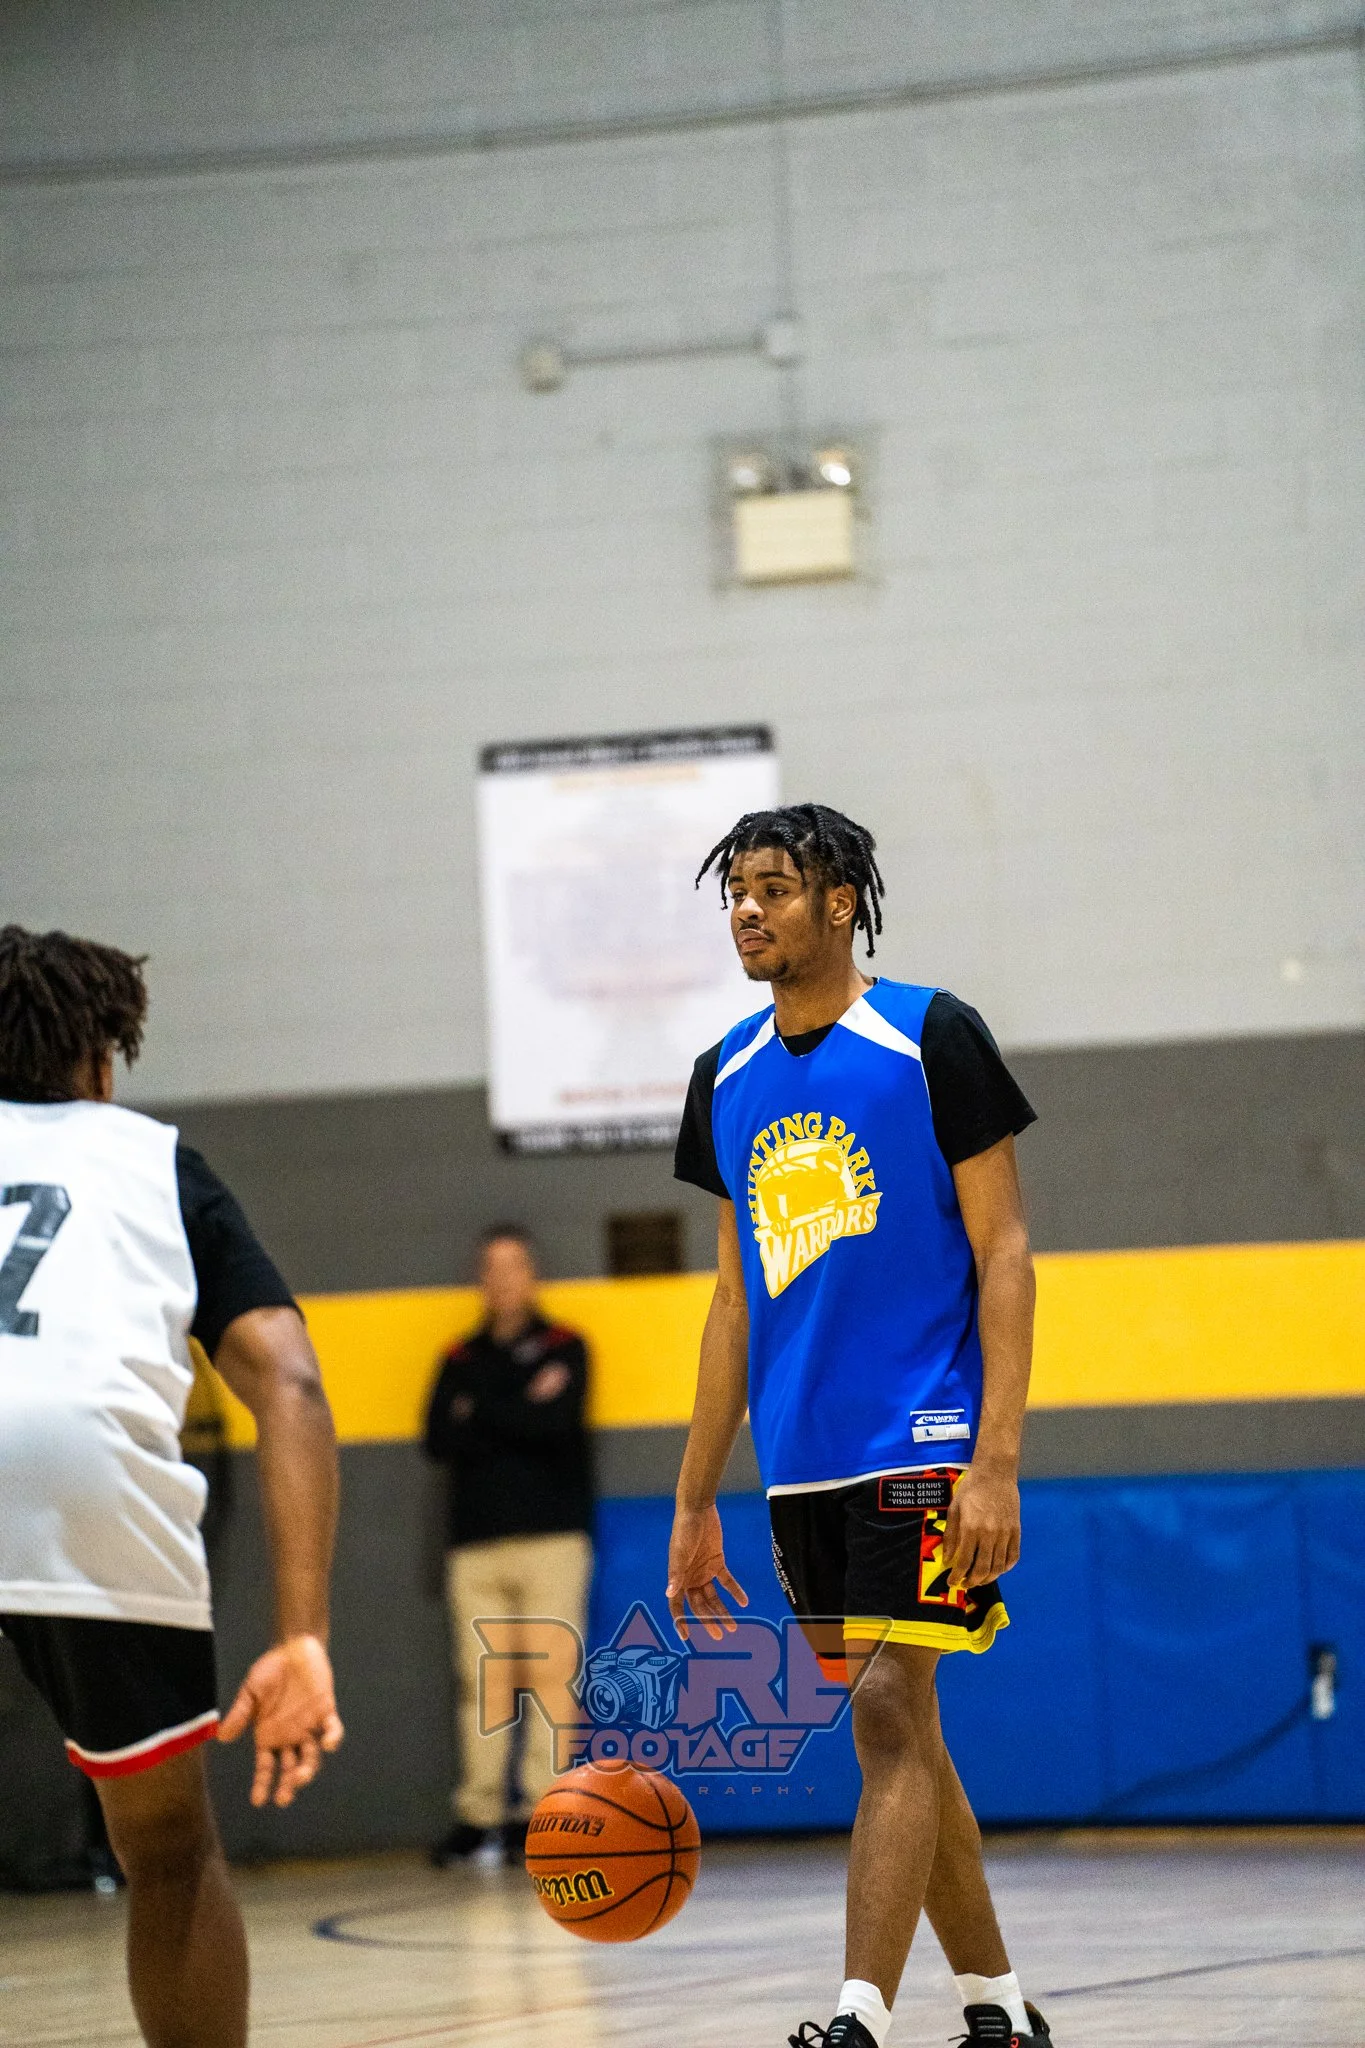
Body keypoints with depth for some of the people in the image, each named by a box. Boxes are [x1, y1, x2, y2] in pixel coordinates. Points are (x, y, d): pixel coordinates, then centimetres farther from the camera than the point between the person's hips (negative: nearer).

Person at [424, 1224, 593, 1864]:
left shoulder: (563, 1349, 8)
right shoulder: (460, 1361, 17)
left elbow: (555, 1422, -10)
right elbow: (439, 1439, 3)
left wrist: (480, 1413, -3)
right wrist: (519, 1414, -7)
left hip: (552, 1533, -3)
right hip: (476, 1540, 3)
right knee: (479, 1680, 0)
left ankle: (540, 1806, -7)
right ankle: (478, 1811, 3)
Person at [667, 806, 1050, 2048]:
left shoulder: (931, 1037, -5)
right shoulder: (727, 1080, 12)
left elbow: (1004, 1256, -8)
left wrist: (997, 1460, -17)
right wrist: (695, 1501, 15)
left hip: (923, 1443, -6)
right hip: (804, 1465, 6)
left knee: (889, 1715, -13)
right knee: (897, 1734, 10)